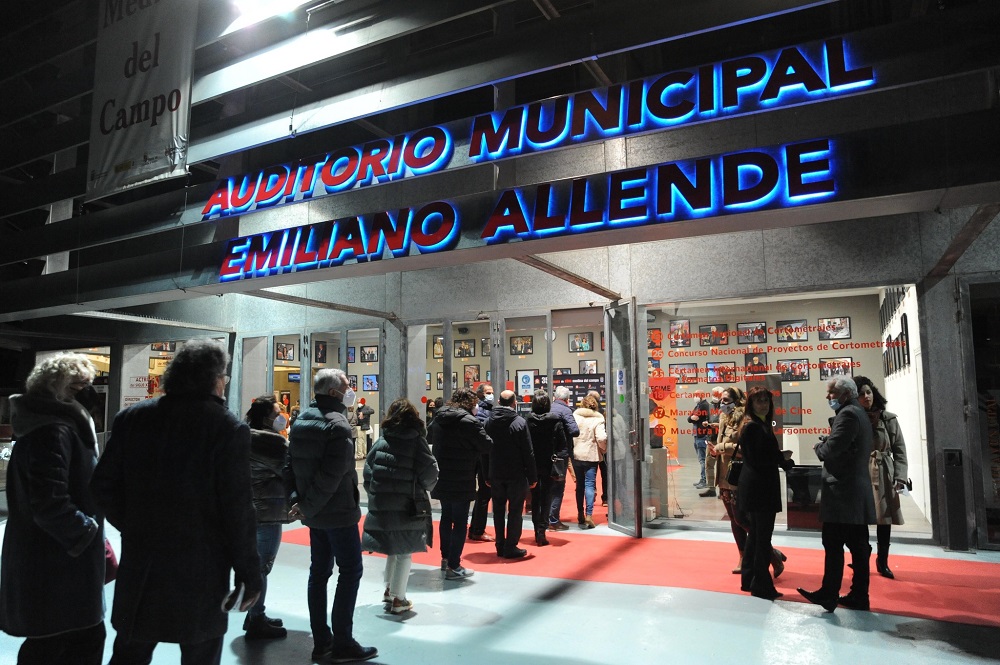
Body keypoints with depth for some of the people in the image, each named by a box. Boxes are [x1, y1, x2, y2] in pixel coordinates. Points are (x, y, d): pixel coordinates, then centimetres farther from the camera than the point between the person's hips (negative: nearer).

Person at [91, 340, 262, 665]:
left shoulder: (132, 418, 0)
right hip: (202, 573, -4)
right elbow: (239, 510, -15)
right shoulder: (229, 429, -15)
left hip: (139, 569, 4)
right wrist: (250, 575, -6)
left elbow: (103, 487, 3)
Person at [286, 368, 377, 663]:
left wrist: (298, 499, 4)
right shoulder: (337, 424, -19)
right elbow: (332, 475, -25)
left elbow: (291, 464, 8)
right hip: (338, 511, -9)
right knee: (351, 569, 0)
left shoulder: (302, 420, 9)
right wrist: (308, 507, -15)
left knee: (319, 571, 12)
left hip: (315, 513, 9)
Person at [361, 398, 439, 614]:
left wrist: (375, 494, 13)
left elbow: (368, 471, 2)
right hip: (407, 506, -4)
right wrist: (424, 487, 9)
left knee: (394, 549, 22)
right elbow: (430, 474, -11)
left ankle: (389, 590, 32)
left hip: (380, 505, 5)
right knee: (404, 552, 7)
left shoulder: (381, 441, 3)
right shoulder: (417, 441, -8)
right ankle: (397, 599, 12)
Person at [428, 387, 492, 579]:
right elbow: (487, 445, -15)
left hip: (441, 477, 7)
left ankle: (445, 558, 31)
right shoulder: (469, 421, -18)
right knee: (460, 521, 0)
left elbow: (429, 438, 19)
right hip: (461, 480, -7)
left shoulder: (438, 418, 3)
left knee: (446, 516, 20)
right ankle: (454, 567, 2)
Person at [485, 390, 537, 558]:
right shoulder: (520, 422, -12)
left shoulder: (489, 422, 1)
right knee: (515, 511, 4)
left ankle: (500, 546, 20)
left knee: (498, 511, 14)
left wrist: (486, 475, 12)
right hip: (516, 475, -4)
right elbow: (528, 453, -11)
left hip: (495, 475, 4)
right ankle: (510, 547, 6)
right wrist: (532, 477, -5)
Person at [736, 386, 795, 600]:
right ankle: (761, 586, 7)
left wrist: (781, 458, -4)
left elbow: (766, 455, 13)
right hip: (758, 488, -10)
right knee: (762, 537, -2)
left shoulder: (762, 424, 14)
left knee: (755, 535, 17)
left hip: (761, 487, 10)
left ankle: (749, 580, 28)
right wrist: (784, 461, -11)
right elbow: (757, 460, -21)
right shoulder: (752, 427, -16)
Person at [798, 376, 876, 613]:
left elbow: (830, 450, -22)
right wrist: (826, 445, 8)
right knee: (858, 546, 12)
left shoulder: (847, 414, -14)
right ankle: (859, 596, 18)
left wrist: (819, 446, -1)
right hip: (858, 492, 10)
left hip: (842, 493, -10)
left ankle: (829, 595, 0)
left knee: (833, 546, -5)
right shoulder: (861, 414, 17)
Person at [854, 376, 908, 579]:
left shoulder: (888, 419, 4)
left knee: (885, 520, 8)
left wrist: (900, 478, -5)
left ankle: (882, 562, 26)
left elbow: (900, 450, 3)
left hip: (884, 477, 2)